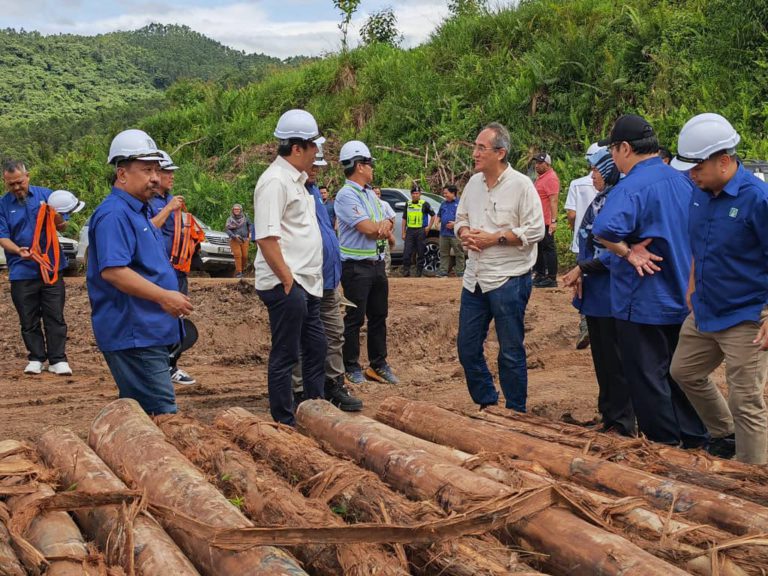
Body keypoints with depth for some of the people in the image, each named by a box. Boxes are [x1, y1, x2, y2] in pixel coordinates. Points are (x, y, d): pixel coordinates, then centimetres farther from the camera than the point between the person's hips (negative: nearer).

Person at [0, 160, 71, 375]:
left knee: (55, 317, 0)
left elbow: (63, 226, 5)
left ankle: (58, 359, 5)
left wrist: (57, 218, -19)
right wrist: (18, 250, -23)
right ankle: (36, 358, 19)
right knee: (29, 320, 7)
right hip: (22, 271, 1)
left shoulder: (46, 194, 2)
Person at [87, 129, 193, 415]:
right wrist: (164, 297, -24)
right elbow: (112, 271, -25)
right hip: (132, 334, -11)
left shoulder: (139, 212, 19)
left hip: (150, 331, 11)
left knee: (140, 413, 15)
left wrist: (172, 297, 19)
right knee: (163, 416, -12)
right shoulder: (114, 214, -14)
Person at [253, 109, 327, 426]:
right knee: (285, 357, -1)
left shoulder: (296, 180, 17)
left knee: (316, 348, 17)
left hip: (305, 284, 10)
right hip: (285, 284, -10)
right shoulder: (275, 181, -15)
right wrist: (287, 279, -21)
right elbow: (266, 237, -21)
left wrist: (308, 280, 19)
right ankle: (285, 425, 8)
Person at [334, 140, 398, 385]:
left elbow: (385, 228, 11)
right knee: (355, 319, -1)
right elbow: (368, 229, -21)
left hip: (377, 263, 9)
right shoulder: (346, 195, -12)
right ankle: (351, 367, 10)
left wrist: (383, 226, -13)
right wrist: (383, 227, -1)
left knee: (379, 316, 13)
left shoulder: (371, 194, 16)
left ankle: (378, 364, 23)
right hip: (356, 266, -8)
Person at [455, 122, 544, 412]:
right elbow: (460, 218, 19)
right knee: (467, 347, 11)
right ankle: (487, 403, 27)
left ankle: (515, 413, 16)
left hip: (508, 280, -7)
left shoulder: (521, 185, -11)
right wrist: (464, 233, -4)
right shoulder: (474, 183, 10)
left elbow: (535, 230, -15)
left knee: (511, 353, 2)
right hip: (474, 277, 7)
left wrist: (494, 238, -17)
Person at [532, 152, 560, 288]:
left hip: (546, 222, -10)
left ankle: (552, 279, -1)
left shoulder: (550, 178, -15)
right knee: (538, 247, 15)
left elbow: (553, 201, -21)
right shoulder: (540, 177, 16)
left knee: (548, 248, -5)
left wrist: (554, 221, -27)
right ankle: (540, 275, 24)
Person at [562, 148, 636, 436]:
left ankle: (623, 424, 11)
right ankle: (608, 415, 28)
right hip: (594, 293, 9)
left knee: (615, 360, 0)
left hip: (611, 294, -9)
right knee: (601, 358, 16)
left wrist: (583, 268, -15)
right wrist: (581, 275, -1)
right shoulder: (598, 202, 11)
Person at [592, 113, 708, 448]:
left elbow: (604, 229, -39)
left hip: (643, 304, -8)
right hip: (683, 300, 8)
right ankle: (696, 443, 25)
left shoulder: (632, 186, -20)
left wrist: (628, 252, -22)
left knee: (648, 381, 4)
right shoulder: (682, 181, 6)